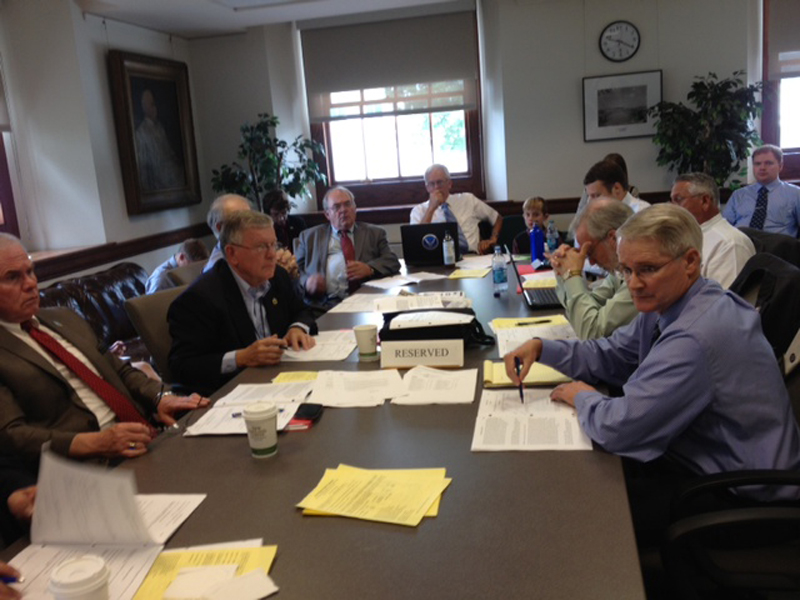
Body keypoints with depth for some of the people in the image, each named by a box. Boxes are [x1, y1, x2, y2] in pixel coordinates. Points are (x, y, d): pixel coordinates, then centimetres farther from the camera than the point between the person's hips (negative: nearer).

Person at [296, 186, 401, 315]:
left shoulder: (374, 233, 18)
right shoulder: (309, 236, 19)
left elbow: (392, 261, 7)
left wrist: (369, 268, -14)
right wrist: (306, 282, -11)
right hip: (322, 306, -2)